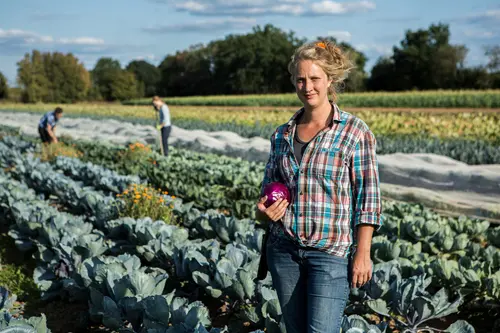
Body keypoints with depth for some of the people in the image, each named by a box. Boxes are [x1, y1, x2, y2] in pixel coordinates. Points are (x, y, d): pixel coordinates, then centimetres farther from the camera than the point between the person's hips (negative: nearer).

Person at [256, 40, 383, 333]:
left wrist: (363, 253, -11)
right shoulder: (282, 134, 8)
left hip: (332, 251, -5)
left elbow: (367, 198, -7)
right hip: (283, 248, 5)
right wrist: (263, 211, -5)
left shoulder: (355, 132, -6)